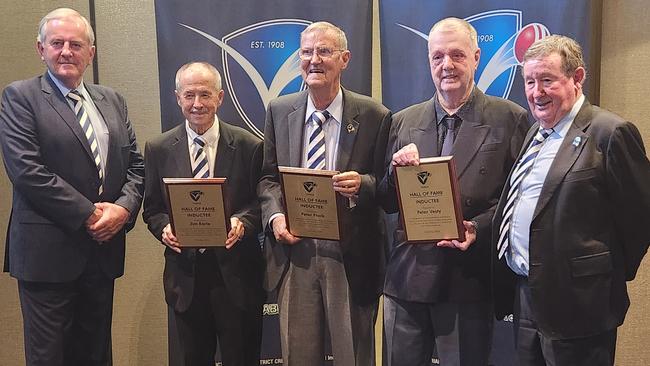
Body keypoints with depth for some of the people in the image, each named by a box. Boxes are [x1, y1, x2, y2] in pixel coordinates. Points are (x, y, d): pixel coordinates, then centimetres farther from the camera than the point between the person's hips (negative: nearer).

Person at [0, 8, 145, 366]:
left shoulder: (112, 101, 13)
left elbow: (135, 163, 10)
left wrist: (124, 207, -8)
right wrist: (88, 214, -15)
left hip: (103, 251, 5)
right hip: (48, 252, -5)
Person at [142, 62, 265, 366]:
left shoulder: (249, 146, -3)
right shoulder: (158, 149, 3)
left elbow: (262, 201, 1)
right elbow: (152, 209, 8)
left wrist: (242, 222, -19)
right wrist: (164, 228, -12)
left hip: (236, 272, -2)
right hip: (185, 274, 2)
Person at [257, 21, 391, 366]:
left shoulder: (374, 116, -4)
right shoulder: (279, 111, 6)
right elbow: (268, 176, 11)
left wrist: (362, 184, -21)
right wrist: (275, 215, -7)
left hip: (350, 256, -2)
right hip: (293, 250, 3)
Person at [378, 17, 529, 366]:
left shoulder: (510, 119, -1)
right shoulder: (403, 122, 8)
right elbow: (386, 203, 10)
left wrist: (478, 228, -17)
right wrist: (397, 169, -10)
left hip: (467, 281, -3)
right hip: (406, 276, 3)